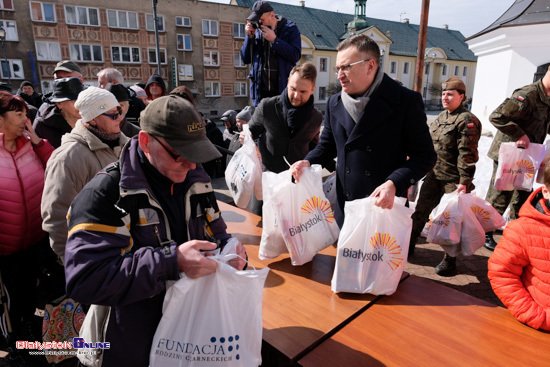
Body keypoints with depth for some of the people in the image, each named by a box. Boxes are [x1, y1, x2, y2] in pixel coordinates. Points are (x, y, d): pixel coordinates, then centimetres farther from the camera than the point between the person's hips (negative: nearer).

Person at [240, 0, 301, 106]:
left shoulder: (290, 28, 1)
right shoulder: (256, 31, 10)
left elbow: (296, 55, -12)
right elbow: (245, 59, 8)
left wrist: (274, 40, -16)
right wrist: (250, 36, -4)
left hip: (283, 89, -3)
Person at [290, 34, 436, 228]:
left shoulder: (405, 101, -9)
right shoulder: (334, 103, 7)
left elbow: (425, 155, -8)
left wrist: (394, 183, -23)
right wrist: (308, 162, -5)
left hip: (386, 205, -4)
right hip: (345, 209, 5)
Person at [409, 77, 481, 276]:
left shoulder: (467, 120, -13)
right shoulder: (442, 117, 12)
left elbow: (467, 154, -17)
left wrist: (465, 182, -20)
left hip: (453, 181, -7)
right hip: (434, 176, 8)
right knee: (421, 211, 12)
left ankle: (450, 260, 17)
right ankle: (408, 246, 27)